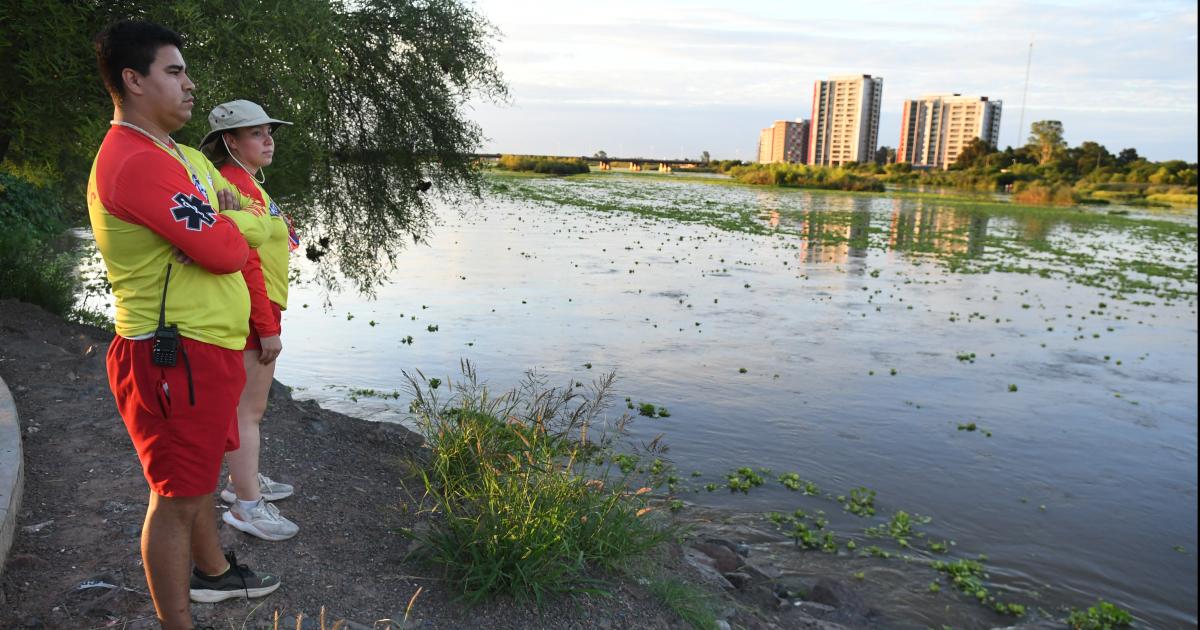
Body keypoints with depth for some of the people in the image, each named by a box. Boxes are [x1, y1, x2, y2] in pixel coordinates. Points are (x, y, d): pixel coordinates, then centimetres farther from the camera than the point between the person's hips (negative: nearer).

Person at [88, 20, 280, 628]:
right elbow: (225, 251, -23)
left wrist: (226, 222, -4)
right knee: (176, 496, 1)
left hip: (204, 347, 11)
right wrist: (242, 223, -2)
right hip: (177, 356, -11)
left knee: (199, 473, 25)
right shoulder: (137, 162, -20)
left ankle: (211, 572, 45)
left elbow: (225, 231, 17)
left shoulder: (165, 152, 15)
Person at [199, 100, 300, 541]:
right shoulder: (237, 185, -17)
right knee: (249, 409, -3)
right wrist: (268, 327, -20)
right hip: (253, 313, -11)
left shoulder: (246, 182, 15)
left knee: (249, 404, 20)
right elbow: (246, 264, -22)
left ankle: (244, 480, 34)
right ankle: (247, 505, 6)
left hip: (257, 309, 11)